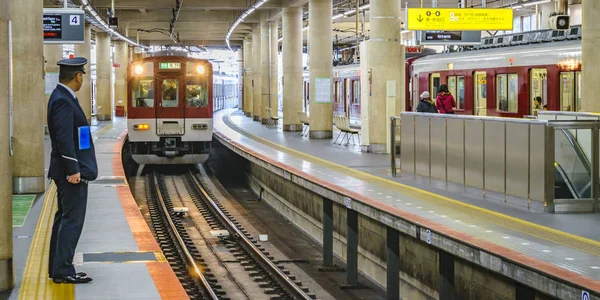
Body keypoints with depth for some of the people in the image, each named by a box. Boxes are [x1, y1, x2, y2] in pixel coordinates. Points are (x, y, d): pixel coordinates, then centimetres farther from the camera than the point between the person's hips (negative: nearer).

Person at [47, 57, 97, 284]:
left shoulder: (63, 98, 14)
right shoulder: (63, 101, -18)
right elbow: (64, 138, -24)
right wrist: (73, 170, -24)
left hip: (69, 172, 11)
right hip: (71, 171, -11)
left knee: (64, 218, 14)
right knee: (72, 220, -8)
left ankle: (56, 268, 21)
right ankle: (63, 271, -6)